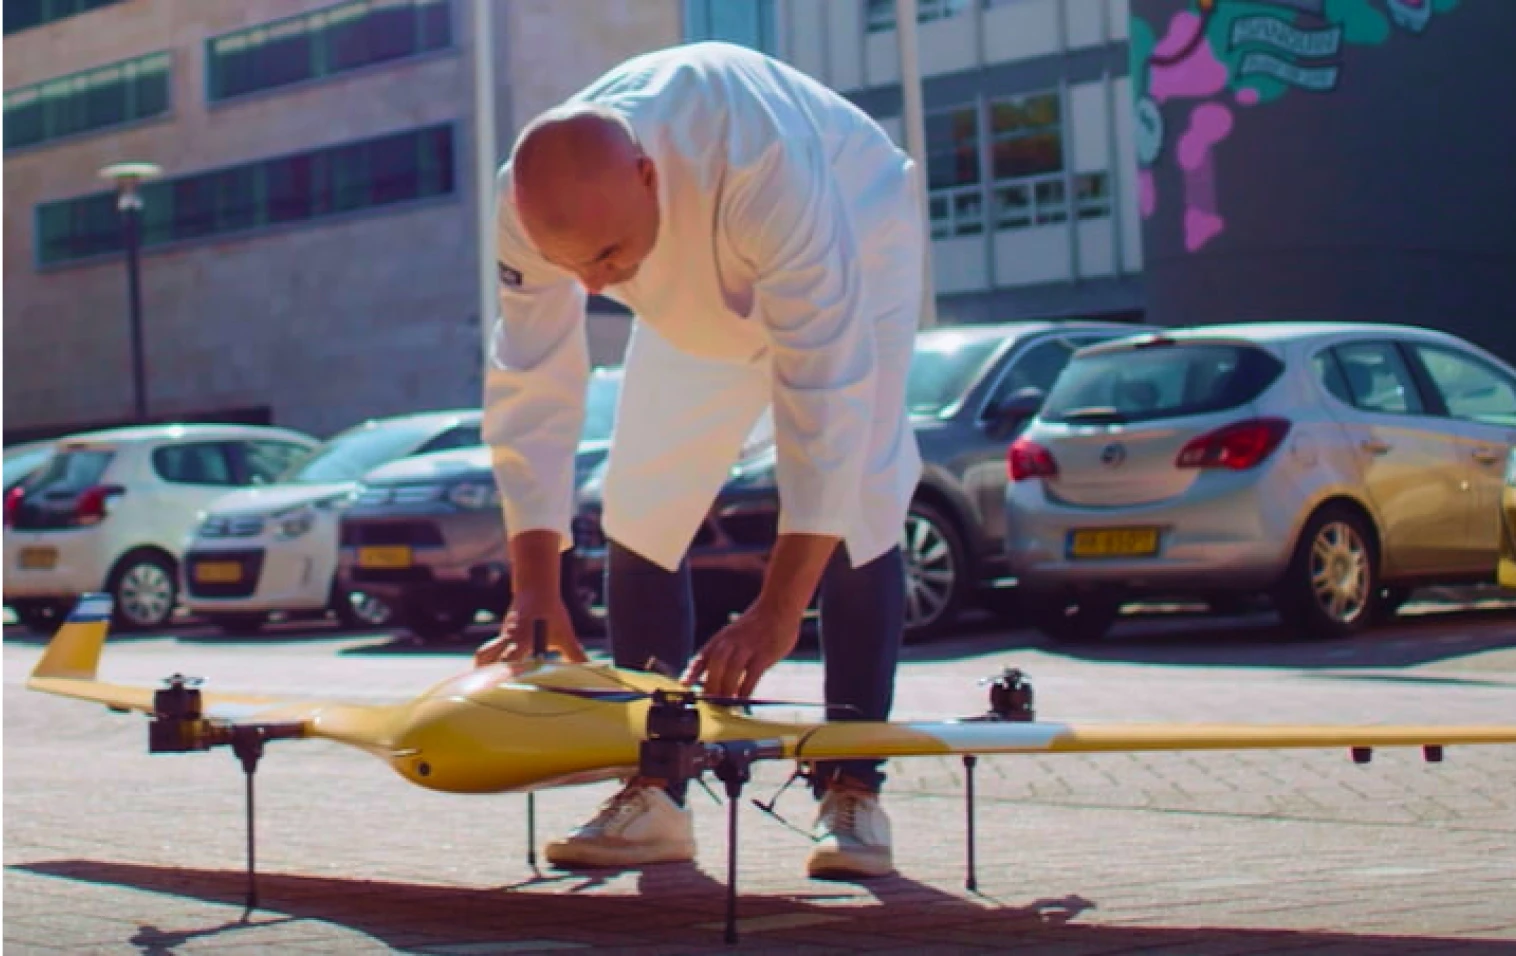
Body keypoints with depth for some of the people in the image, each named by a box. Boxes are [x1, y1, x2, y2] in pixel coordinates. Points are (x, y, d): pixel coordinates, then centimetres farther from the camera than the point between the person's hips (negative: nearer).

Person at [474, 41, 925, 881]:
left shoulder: (766, 174, -47)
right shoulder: (528, 204, -33)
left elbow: (824, 386, -47)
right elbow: (531, 389, -27)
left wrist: (778, 610, -49)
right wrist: (533, 590, -33)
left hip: (855, 240, -4)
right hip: (700, 295, 4)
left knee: (857, 500, -20)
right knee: (641, 510, -6)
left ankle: (851, 790, -12)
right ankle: (652, 796, 1)